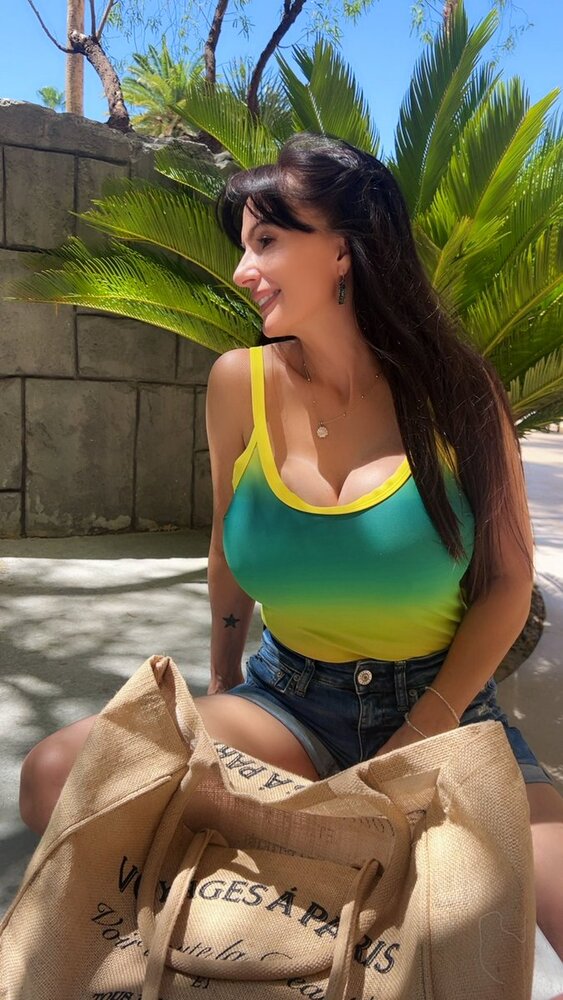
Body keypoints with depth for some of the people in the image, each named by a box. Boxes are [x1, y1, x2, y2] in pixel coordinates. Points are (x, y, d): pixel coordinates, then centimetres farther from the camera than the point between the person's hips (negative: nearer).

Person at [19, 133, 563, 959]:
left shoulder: (454, 392, -10)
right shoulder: (242, 383, -7)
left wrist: (421, 739, -10)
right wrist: (223, 697, 11)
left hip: (444, 705, -1)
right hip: (289, 698, 2)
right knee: (54, 778, -18)